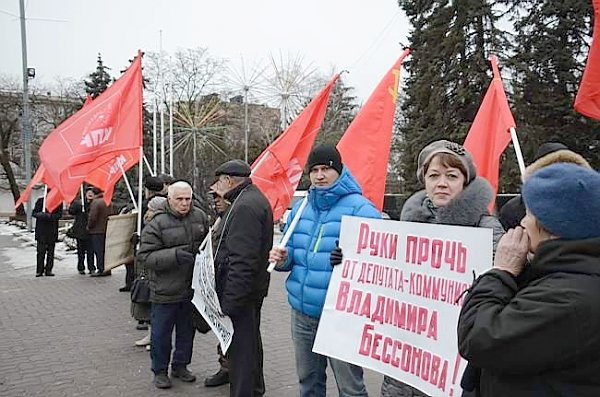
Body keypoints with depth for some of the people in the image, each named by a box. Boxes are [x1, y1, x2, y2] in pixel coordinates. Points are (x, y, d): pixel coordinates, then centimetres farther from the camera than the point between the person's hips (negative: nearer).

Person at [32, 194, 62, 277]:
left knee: (51, 251, 4)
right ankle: (39, 270, 5)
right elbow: (34, 213, 3)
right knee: (41, 251, -2)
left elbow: (59, 214, -4)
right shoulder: (40, 201, 5)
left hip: (52, 231, 1)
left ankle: (48, 270, 11)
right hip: (41, 231, -1)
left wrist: (49, 216, -20)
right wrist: (40, 215, -18)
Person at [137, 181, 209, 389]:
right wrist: (174, 255, -28)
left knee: (187, 330, 18)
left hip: (192, 287, 5)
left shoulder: (200, 217, 2)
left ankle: (180, 365, 37)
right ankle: (160, 370, 27)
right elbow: (145, 255, -16)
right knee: (161, 332, 8)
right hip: (166, 289, -4)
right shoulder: (156, 223, -12)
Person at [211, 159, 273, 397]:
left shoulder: (245, 207, -21)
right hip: (253, 288, 11)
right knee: (251, 341, 24)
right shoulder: (255, 199, 13)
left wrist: (229, 302, -27)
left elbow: (242, 261, -28)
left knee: (240, 348, -1)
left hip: (240, 291, -11)